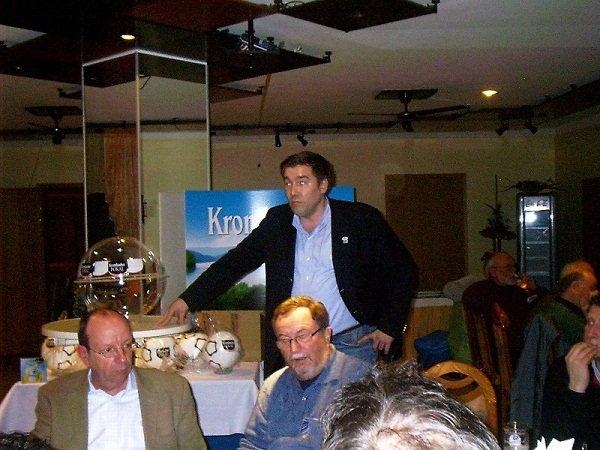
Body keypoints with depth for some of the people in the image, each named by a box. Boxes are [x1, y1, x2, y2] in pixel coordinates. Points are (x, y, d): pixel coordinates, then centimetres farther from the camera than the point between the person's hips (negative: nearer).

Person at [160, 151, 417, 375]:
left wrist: (389, 328, -1)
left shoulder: (362, 220, -3)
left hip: (352, 343, -2)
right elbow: (235, 262, 11)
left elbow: (403, 271, 3)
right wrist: (188, 300, 4)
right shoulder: (277, 221, 6)